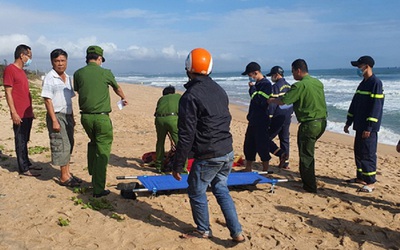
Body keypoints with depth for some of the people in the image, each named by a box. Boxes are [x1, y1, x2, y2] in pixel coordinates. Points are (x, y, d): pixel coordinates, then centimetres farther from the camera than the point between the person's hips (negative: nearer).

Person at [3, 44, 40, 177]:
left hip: (27, 113, 9)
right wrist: (14, 113, -18)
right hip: (19, 114, -8)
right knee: (20, 142, -2)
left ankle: (27, 164, 24)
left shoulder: (22, 71, 17)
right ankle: (23, 169, 4)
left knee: (25, 141, 15)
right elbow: (8, 93, -14)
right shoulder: (10, 69, -10)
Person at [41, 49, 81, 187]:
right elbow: (48, 100, -15)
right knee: (61, 145, -5)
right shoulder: (49, 78, -10)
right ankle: (64, 177, 3)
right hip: (56, 115, -8)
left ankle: (67, 173, 23)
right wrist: (54, 120, -19)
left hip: (67, 115, 8)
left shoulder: (67, 78, 13)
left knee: (68, 145, 12)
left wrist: (72, 117, 18)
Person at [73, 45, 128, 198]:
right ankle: (98, 189, 3)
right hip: (102, 117, -4)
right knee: (102, 152, 1)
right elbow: (117, 88, 16)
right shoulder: (105, 73, -3)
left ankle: (93, 174, 35)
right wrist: (123, 98, 39)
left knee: (93, 143, 28)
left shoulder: (78, 74, 2)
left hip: (85, 116, 4)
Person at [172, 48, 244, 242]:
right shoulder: (219, 90, 9)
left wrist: (178, 165, -9)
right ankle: (237, 232, 19)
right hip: (228, 152, 8)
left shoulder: (190, 96, -14)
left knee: (196, 192, 13)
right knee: (221, 189, 20)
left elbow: (186, 135, -16)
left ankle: (203, 230, 30)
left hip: (207, 157, -7)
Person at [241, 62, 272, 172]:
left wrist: (252, 88, -18)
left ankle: (265, 170, 11)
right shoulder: (257, 84, 13)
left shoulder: (266, 84, -15)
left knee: (262, 146, -1)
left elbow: (260, 101, -26)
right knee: (248, 145, 14)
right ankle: (248, 168, 25)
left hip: (261, 122, -9)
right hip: (253, 120, 9)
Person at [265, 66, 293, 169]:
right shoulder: (289, 86, 13)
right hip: (287, 118, 9)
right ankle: (285, 162, 17)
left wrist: (268, 118, -14)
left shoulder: (276, 87, -14)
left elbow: (272, 104, -18)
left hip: (277, 118, -8)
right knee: (284, 140, 14)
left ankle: (281, 154, -16)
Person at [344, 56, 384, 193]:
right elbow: (354, 104, 18)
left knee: (368, 154, -5)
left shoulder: (376, 83, -14)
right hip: (359, 125, 9)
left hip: (369, 127, -9)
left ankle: (370, 183, 3)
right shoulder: (363, 83, 15)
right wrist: (348, 122, 17)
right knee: (358, 152, 14)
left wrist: (369, 127, -21)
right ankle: (361, 177, 25)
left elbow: (376, 107, -19)